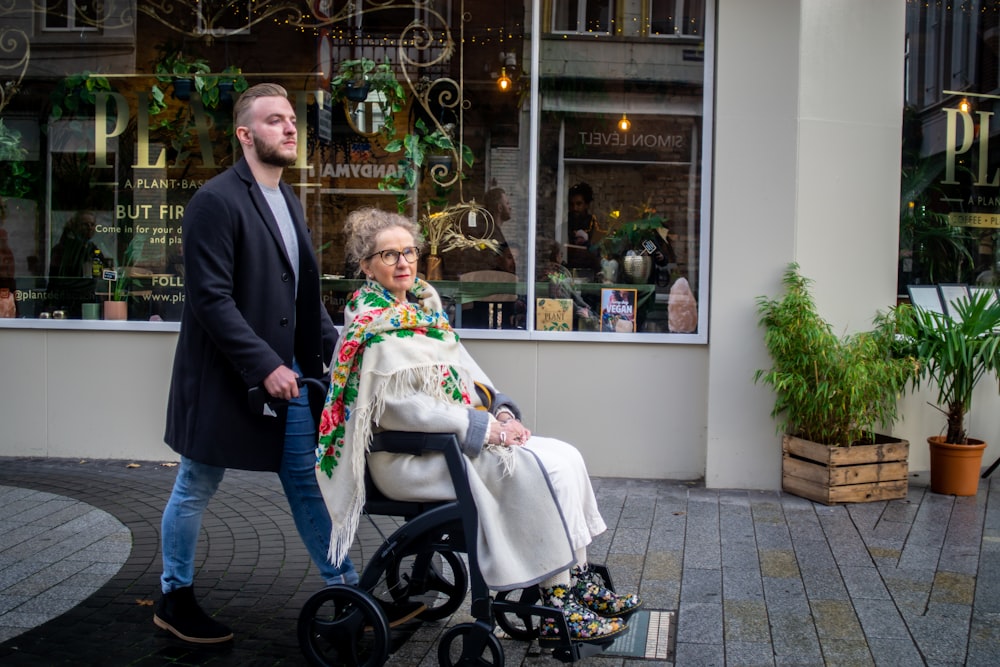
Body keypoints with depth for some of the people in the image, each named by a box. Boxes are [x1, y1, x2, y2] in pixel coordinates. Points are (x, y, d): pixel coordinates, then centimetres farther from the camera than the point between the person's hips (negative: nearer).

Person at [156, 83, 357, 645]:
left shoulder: (288, 200, 12)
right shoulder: (217, 201, -15)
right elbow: (211, 299, -20)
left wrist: (329, 346, 3)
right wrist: (265, 365, -22)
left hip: (286, 372, 7)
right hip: (226, 378, -7)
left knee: (309, 483, 11)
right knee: (196, 491, 10)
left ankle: (346, 586, 21)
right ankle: (175, 600, 28)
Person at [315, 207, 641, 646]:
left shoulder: (424, 305, 14)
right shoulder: (373, 326, -13)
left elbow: (464, 369, 16)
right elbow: (401, 407, -20)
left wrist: (501, 411, -1)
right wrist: (485, 426, -19)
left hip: (458, 435, 8)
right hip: (411, 458, -8)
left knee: (566, 457, -4)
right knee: (548, 470, -20)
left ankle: (580, 582, 2)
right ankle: (559, 609, -12)